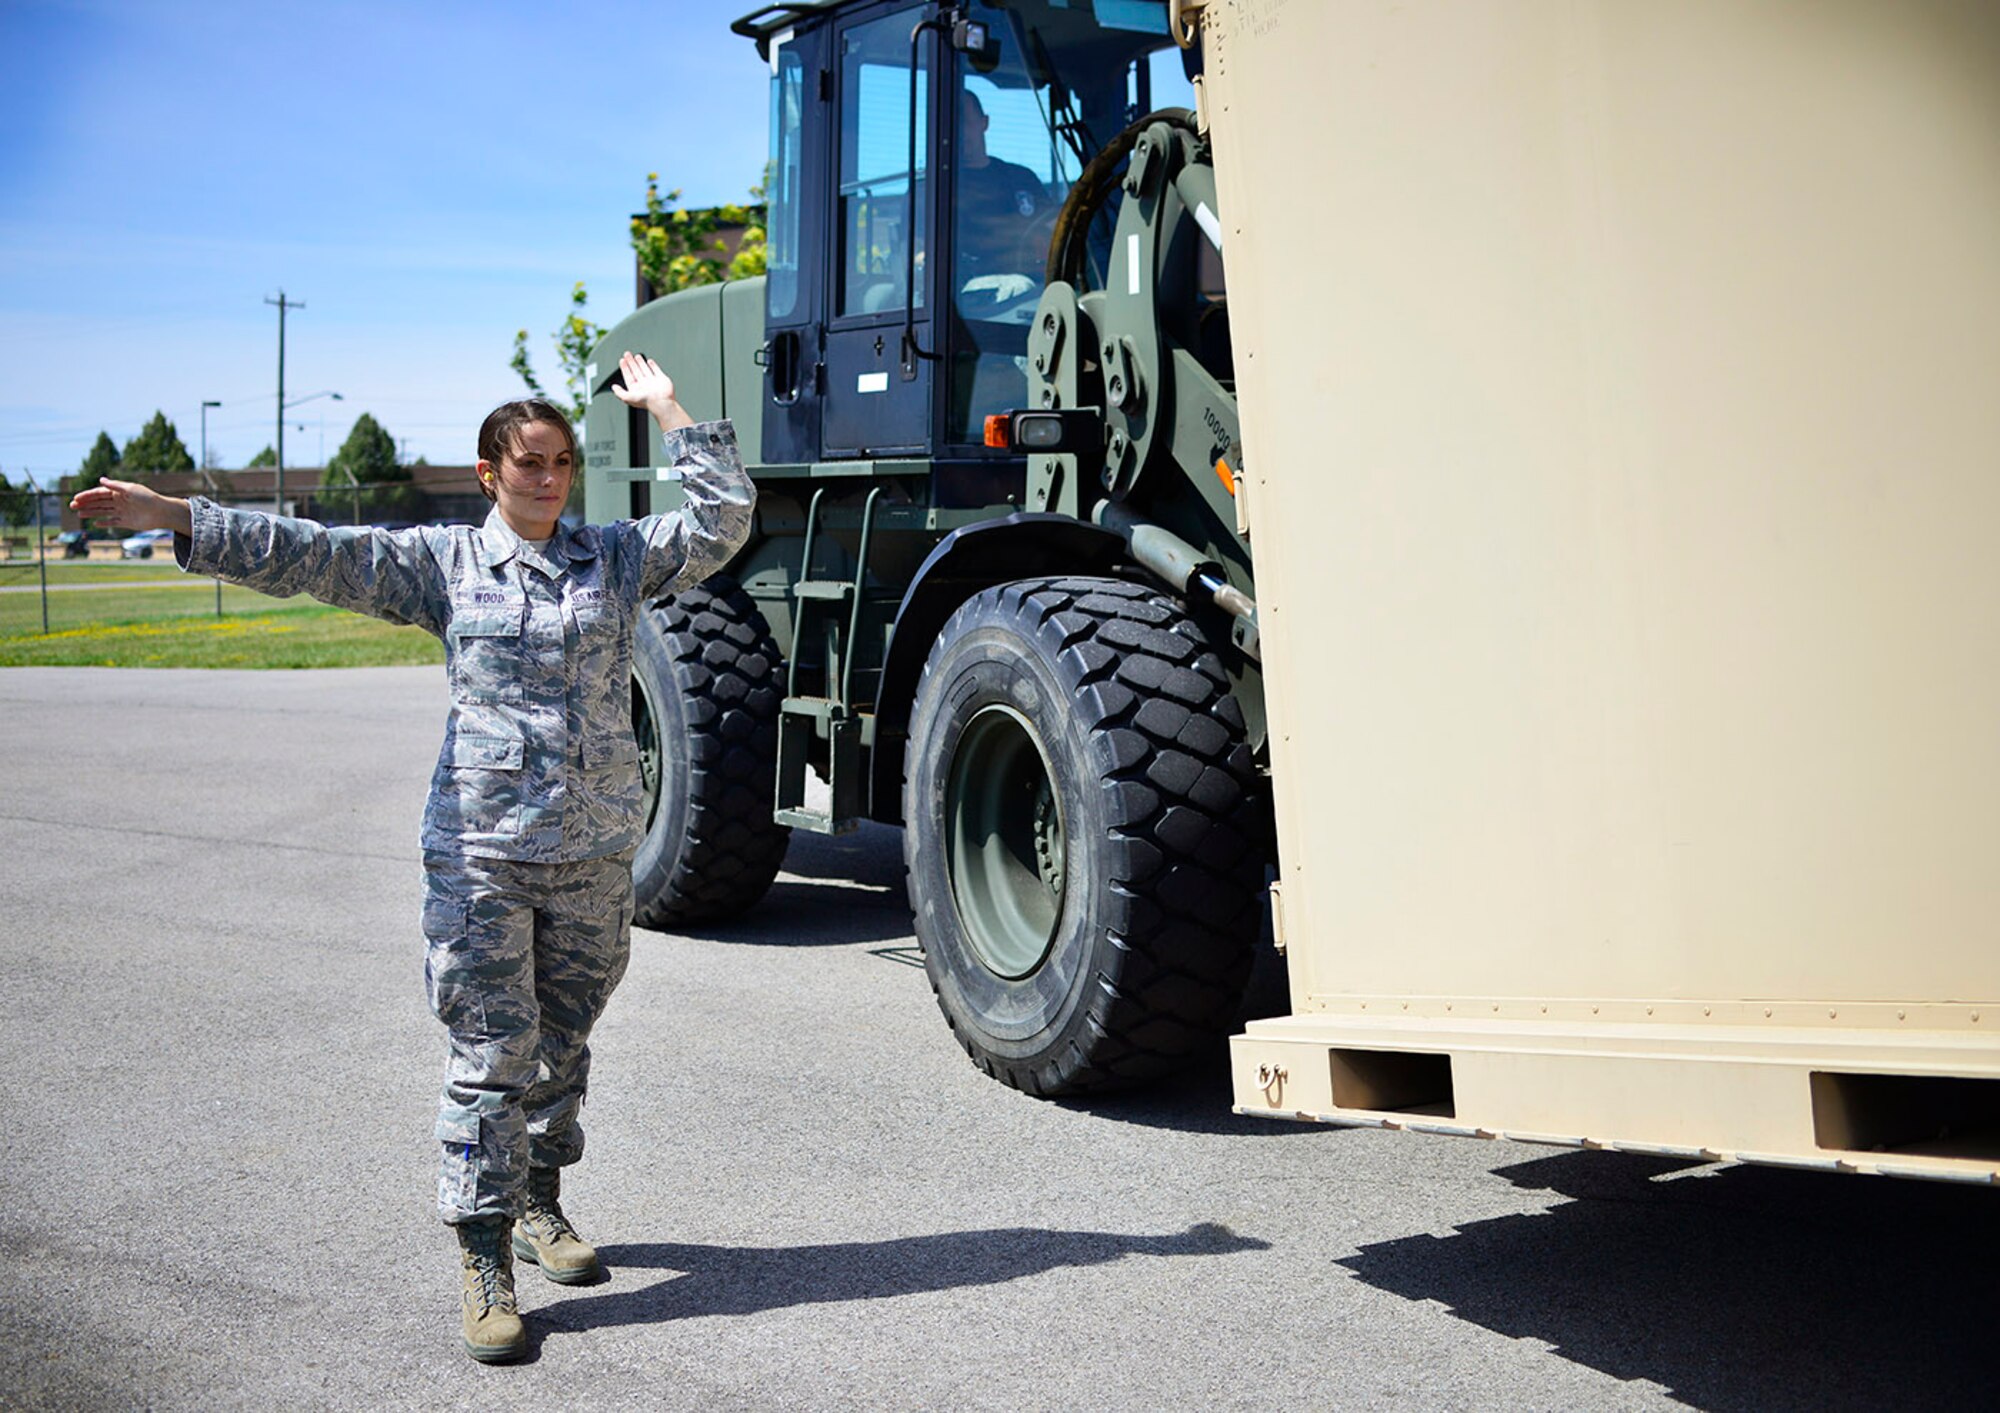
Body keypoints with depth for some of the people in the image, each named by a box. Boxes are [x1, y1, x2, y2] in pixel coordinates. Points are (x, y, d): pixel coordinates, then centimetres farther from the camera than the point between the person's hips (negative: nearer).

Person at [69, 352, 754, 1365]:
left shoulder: (617, 556, 9)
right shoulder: (443, 562, 3)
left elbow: (722, 521, 2)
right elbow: (312, 556, -3)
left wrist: (667, 411, 1)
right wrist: (170, 517, -9)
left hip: (595, 851, 3)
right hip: (483, 851, -3)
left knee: (564, 1035, 15)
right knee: (491, 1051, -4)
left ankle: (540, 1203, 33)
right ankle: (484, 1260, 4)